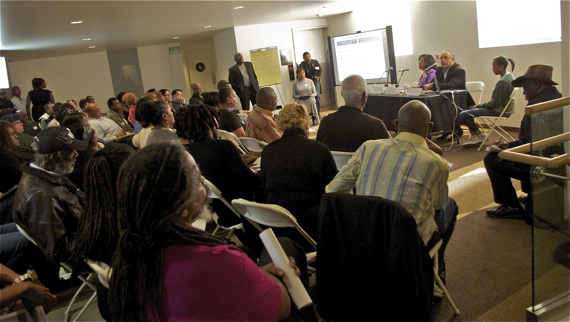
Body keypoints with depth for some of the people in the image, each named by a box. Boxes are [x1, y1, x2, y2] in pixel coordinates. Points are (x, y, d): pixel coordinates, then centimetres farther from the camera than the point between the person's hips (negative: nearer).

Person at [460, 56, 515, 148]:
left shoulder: (502, 82, -24)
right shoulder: (509, 76, 7)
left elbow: (495, 104, -22)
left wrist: (479, 105, -8)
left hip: (498, 111, -11)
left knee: (462, 115, -21)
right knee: (468, 108, 20)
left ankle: (479, 135, 3)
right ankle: (475, 136, 18)